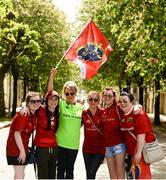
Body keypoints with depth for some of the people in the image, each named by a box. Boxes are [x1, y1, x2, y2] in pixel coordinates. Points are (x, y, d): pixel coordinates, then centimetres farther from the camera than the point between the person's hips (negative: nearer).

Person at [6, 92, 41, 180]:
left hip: (23, 147, 9)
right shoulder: (23, 114, -20)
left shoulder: (35, 114, 5)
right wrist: (22, 151, -22)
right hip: (15, 147, -9)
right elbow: (17, 134, -23)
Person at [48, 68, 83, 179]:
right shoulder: (61, 104, -4)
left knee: (70, 169, 13)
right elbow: (50, 92, -15)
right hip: (61, 142, -2)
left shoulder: (81, 107, 3)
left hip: (74, 144, 2)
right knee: (61, 169, 6)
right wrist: (52, 77, -25)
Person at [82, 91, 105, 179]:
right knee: (88, 174, 11)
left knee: (91, 173, -13)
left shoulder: (103, 113, -8)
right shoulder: (83, 113, -3)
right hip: (87, 148, 3)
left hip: (100, 148, -3)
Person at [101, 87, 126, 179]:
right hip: (107, 146, 5)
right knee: (112, 173, 12)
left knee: (120, 172, -3)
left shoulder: (118, 108, -5)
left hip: (119, 144, -5)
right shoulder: (102, 111, 9)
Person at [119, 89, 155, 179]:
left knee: (139, 172, -8)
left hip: (142, 146, -8)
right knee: (130, 173, 15)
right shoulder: (122, 115, 6)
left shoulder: (138, 113, -16)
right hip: (131, 148, 8)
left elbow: (141, 134, -20)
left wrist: (138, 152, -23)